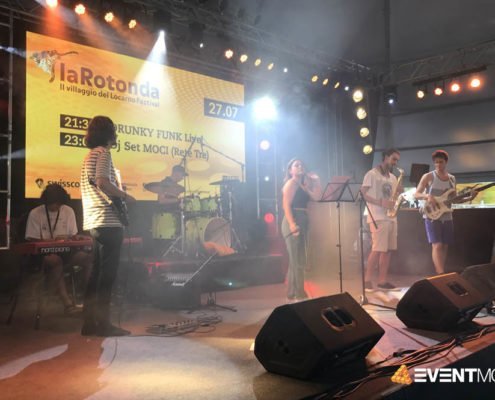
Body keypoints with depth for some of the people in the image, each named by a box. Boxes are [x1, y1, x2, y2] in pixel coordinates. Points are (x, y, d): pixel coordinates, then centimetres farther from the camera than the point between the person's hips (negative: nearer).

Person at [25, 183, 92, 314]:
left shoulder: (68, 211, 6)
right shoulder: (35, 214, -4)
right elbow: (32, 241, -5)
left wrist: (77, 238, -14)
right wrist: (52, 240, -21)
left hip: (65, 251, 4)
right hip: (44, 254, -3)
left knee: (87, 257, -25)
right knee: (55, 260, -38)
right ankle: (67, 302, -41)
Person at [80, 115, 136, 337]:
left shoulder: (90, 155, 22)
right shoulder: (102, 152, -8)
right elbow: (102, 182, -21)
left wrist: (117, 194, 23)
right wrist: (125, 196, -10)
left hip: (94, 222, 10)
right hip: (107, 221, -10)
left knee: (97, 272, 11)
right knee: (107, 274, -7)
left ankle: (89, 322, 14)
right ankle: (103, 323, -5)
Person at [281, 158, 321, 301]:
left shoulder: (303, 183, 19)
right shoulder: (291, 183, -4)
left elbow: (316, 197, 6)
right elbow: (286, 205, -15)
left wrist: (316, 182, 6)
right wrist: (292, 224, -25)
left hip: (302, 222, 9)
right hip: (293, 222, -9)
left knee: (296, 261, 13)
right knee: (297, 261, -9)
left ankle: (292, 294, 20)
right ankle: (300, 295, -6)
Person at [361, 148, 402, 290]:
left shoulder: (393, 178, 19)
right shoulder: (372, 174, -4)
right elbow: (363, 194, -11)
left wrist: (399, 193, 0)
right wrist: (381, 203, -21)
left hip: (391, 217, 8)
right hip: (378, 218, -8)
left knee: (388, 249, 5)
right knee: (378, 249, -13)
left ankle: (382, 280, 11)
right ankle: (367, 280, -5)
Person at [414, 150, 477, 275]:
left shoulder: (452, 179, 12)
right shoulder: (428, 176, -3)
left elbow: (454, 199, 15)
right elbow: (416, 194, -4)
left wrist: (469, 198, 0)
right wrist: (427, 196, -23)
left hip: (447, 216, 6)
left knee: (445, 246, 6)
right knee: (437, 245, -15)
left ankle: (439, 275, 15)